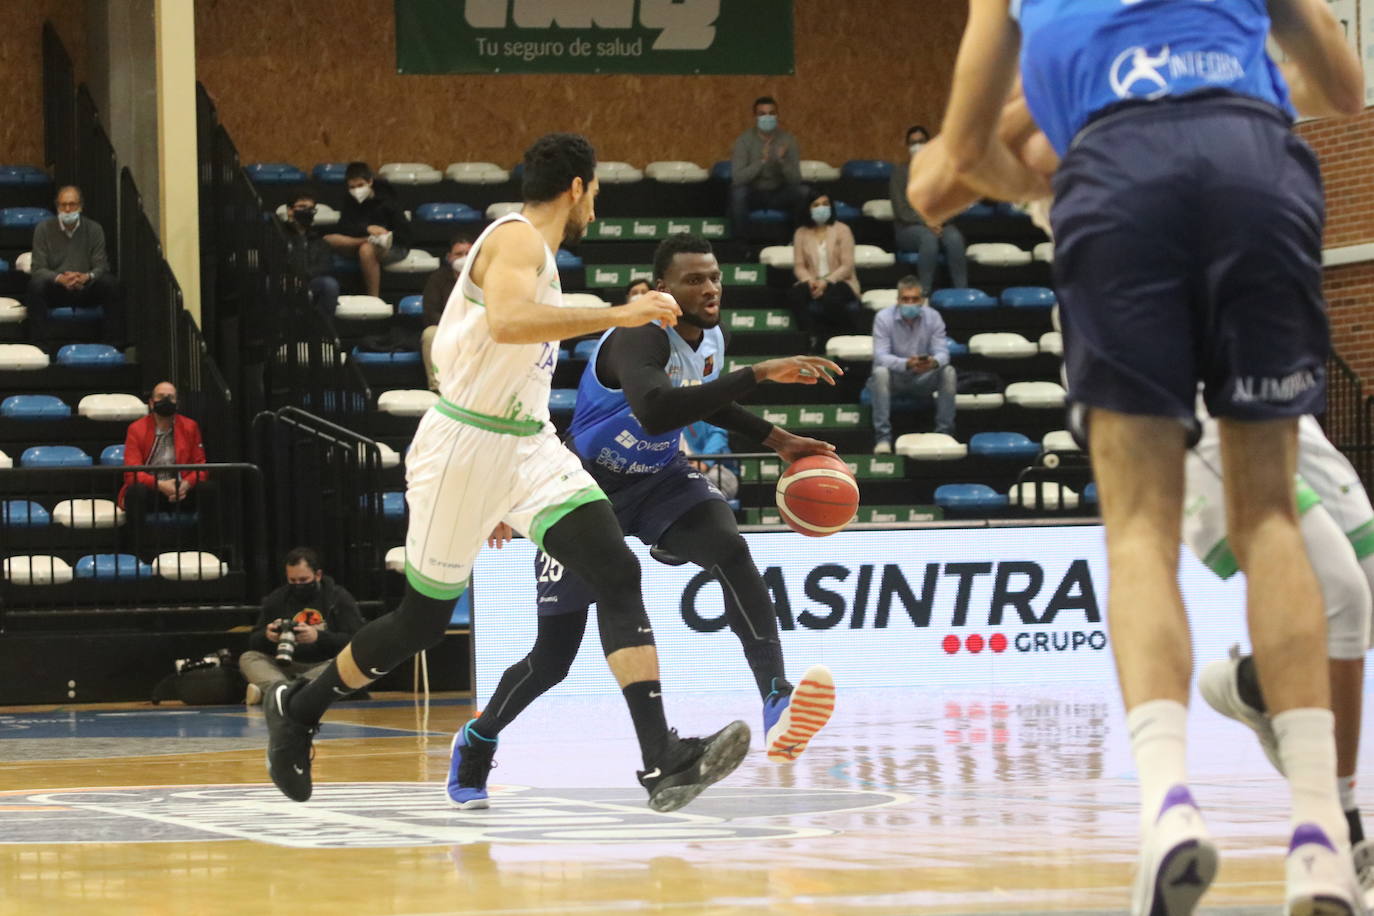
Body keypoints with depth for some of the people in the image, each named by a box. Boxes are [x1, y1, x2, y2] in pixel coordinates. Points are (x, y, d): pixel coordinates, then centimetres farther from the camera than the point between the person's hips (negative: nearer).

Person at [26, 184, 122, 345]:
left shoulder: (94, 229, 1)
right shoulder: (43, 229, -2)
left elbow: (101, 266, -4)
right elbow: (37, 268, -8)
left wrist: (87, 277, -28)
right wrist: (59, 278, -29)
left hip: (86, 289, 1)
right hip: (55, 292, -1)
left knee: (110, 283, -26)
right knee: (36, 284, -32)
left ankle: (113, 342, -21)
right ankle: (41, 342, -30)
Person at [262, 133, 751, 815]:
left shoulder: (537, 251, 18)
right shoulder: (516, 239, -12)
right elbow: (507, 322, -34)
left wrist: (500, 501, 28)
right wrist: (617, 315, -32)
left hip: (528, 446, 8)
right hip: (466, 445, -8)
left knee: (618, 576, -12)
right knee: (422, 621, 4)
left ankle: (661, 760, -22)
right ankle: (297, 709, 29)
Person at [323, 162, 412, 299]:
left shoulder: (386, 201, -6)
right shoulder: (350, 203, 6)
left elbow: (404, 232, -9)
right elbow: (341, 229, -9)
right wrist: (367, 229, -26)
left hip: (394, 247, -4)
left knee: (367, 250, -40)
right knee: (329, 240, -22)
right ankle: (375, 240, -31)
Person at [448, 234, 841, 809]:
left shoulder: (710, 338, -4)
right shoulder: (640, 337, -29)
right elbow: (654, 411, -51)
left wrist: (777, 439, 10)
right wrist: (759, 374, -51)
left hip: (659, 480, 5)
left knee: (731, 550, -28)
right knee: (553, 658, 1)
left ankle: (777, 703, -39)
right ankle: (476, 744, 30)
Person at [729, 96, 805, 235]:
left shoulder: (787, 140, -7)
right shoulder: (744, 140, -13)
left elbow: (795, 179, -14)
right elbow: (737, 178, -24)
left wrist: (782, 160, -34)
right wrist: (761, 161, -38)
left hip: (779, 195, 2)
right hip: (753, 194, -2)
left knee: (803, 193, -27)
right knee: (738, 192, -35)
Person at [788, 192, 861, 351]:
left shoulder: (842, 230, 3)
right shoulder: (801, 233, 12)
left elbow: (847, 266, -4)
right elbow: (799, 266, 6)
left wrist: (826, 282, -19)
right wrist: (810, 281, -17)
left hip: (840, 282, -3)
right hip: (813, 283, 3)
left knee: (830, 297, -38)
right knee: (794, 294, -30)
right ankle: (815, 337, -32)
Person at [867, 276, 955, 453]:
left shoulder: (933, 317, -7)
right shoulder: (884, 318, -13)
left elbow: (942, 352, -14)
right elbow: (880, 357, -23)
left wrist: (934, 362, -41)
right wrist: (907, 364, -42)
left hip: (923, 378, 2)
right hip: (896, 377, -2)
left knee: (948, 372, -25)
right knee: (880, 372, -34)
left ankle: (944, 433, -17)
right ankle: (882, 437, -32)